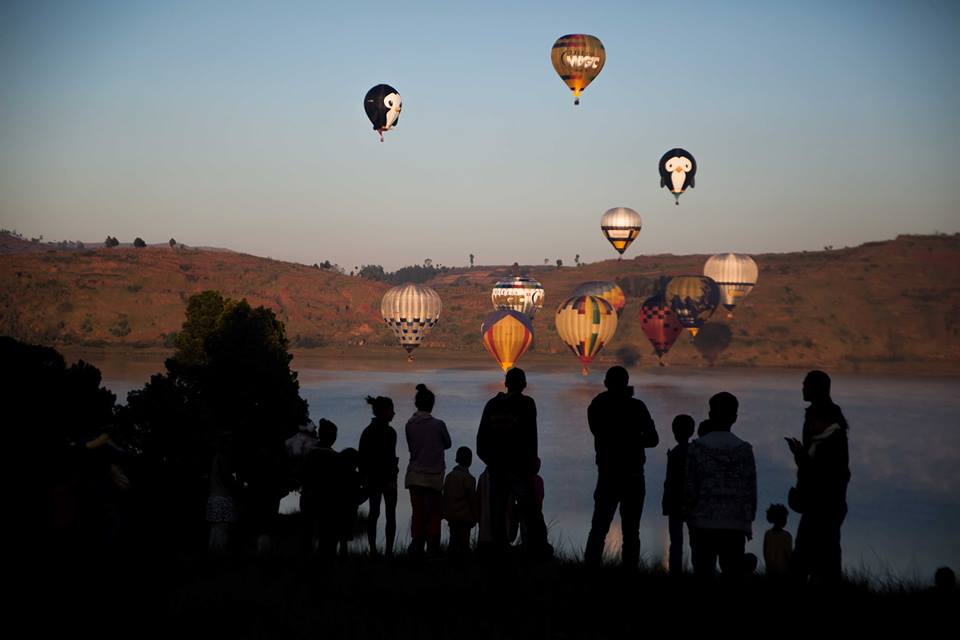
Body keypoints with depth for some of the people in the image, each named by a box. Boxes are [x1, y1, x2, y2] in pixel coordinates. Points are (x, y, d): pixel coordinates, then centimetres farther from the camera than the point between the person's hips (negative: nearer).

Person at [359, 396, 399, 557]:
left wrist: (364, 477, 15)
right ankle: (388, 550, -5)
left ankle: (372, 550, 9)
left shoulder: (367, 430, 9)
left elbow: (362, 457, 11)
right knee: (390, 514, -1)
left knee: (373, 513, 10)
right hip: (386, 477, -7)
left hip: (371, 477, 7)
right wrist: (391, 478, -17)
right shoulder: (387, 431, -13)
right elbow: (388, 457, -19)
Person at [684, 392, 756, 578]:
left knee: (703, 572, 2)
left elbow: (689, 487, -1)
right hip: (736, 525, 1)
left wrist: (688, 516, 9)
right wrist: (748, 522, 13)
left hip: (703, 523, -1)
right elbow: (750, 491, 4)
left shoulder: (697, 447, -1)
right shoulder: (744, 449, 3)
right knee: (734, 572, 4)